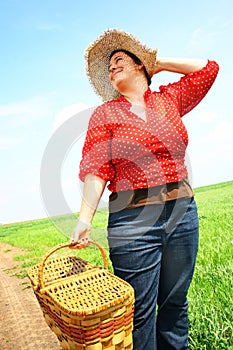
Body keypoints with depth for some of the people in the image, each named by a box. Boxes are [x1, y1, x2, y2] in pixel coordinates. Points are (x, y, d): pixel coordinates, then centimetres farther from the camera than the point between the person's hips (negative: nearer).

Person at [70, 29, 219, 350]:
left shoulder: (169, 99, 13)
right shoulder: (105, 113, 4)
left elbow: (208, 68, 12)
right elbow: (96, 169, -6)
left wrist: (159, 63, 15)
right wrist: (85, 218, -18)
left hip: (182, 212, 3)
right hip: (134, 218, -2)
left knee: (175, 304, 15)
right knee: (140, 313, 4)